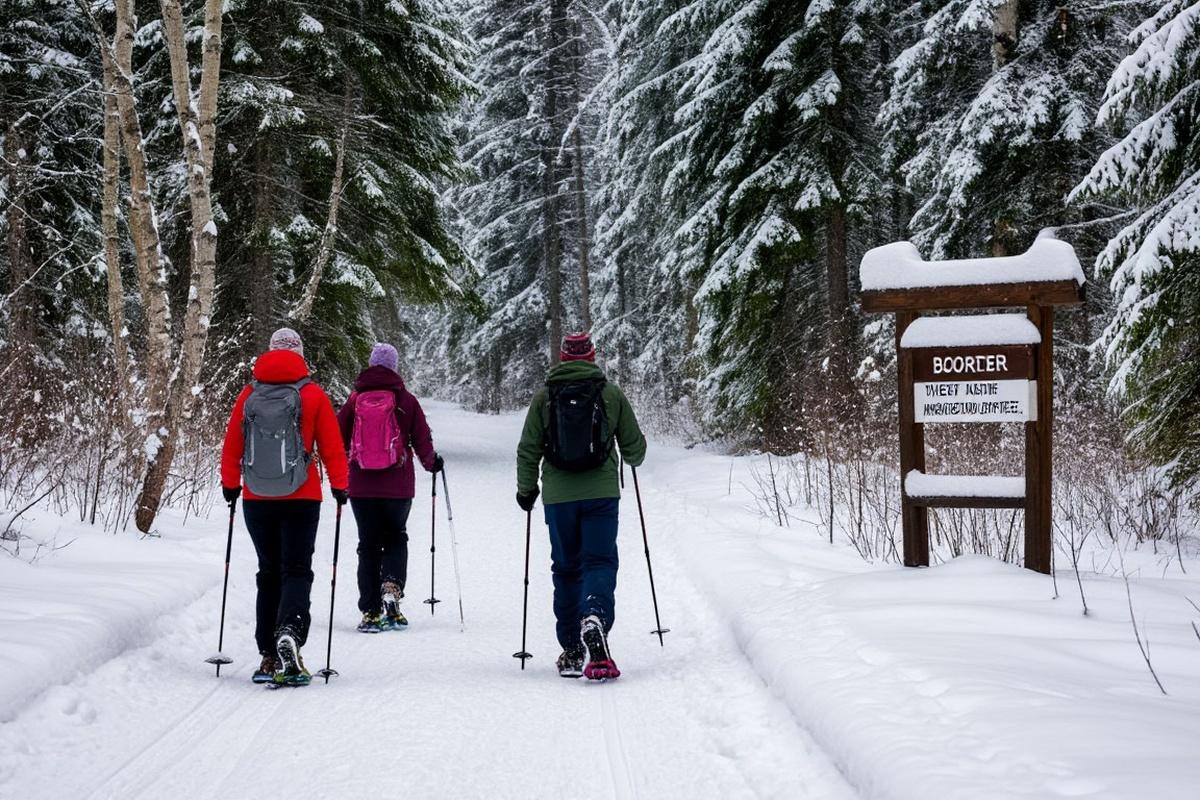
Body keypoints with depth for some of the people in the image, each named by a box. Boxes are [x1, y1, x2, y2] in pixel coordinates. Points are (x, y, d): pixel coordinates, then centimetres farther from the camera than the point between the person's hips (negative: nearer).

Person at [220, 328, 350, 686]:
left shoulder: (249, 395, 3)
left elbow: (231, 447, 8)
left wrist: (230, 484, 22)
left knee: (269, 574, 12)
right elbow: (332, 447, -1)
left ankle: (269, 656, 10)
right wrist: (340, 485, 12)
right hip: (301, 499, -2)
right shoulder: (313, 395, -4)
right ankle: (290, 632, -25)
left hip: (256, 500, 3)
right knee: (296, 571, 2)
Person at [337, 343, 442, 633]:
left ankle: (370, 612, 4)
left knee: (368, 545, 9)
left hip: (361, 487, 1)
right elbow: (422, 439, -1)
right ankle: (392, 586, -10)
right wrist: (431, 463, 20)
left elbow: (338, 438, 5)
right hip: (398, 486, -1)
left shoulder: (355, 399, 0)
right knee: (396, 538, 17)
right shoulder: (406, 400, -3)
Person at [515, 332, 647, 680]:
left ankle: (572, 651, 14)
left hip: (558, 495, 1)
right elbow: (634, 447, 6)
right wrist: (633, 459, 30)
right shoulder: (611, 394, 0)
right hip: (601, 494, -1)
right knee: (600, 562, 0)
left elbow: (528, 451, 2)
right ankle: (595, 617, -31)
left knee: (566, 568, 12)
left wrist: (526, 489, 17)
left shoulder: (544, 396, 1)